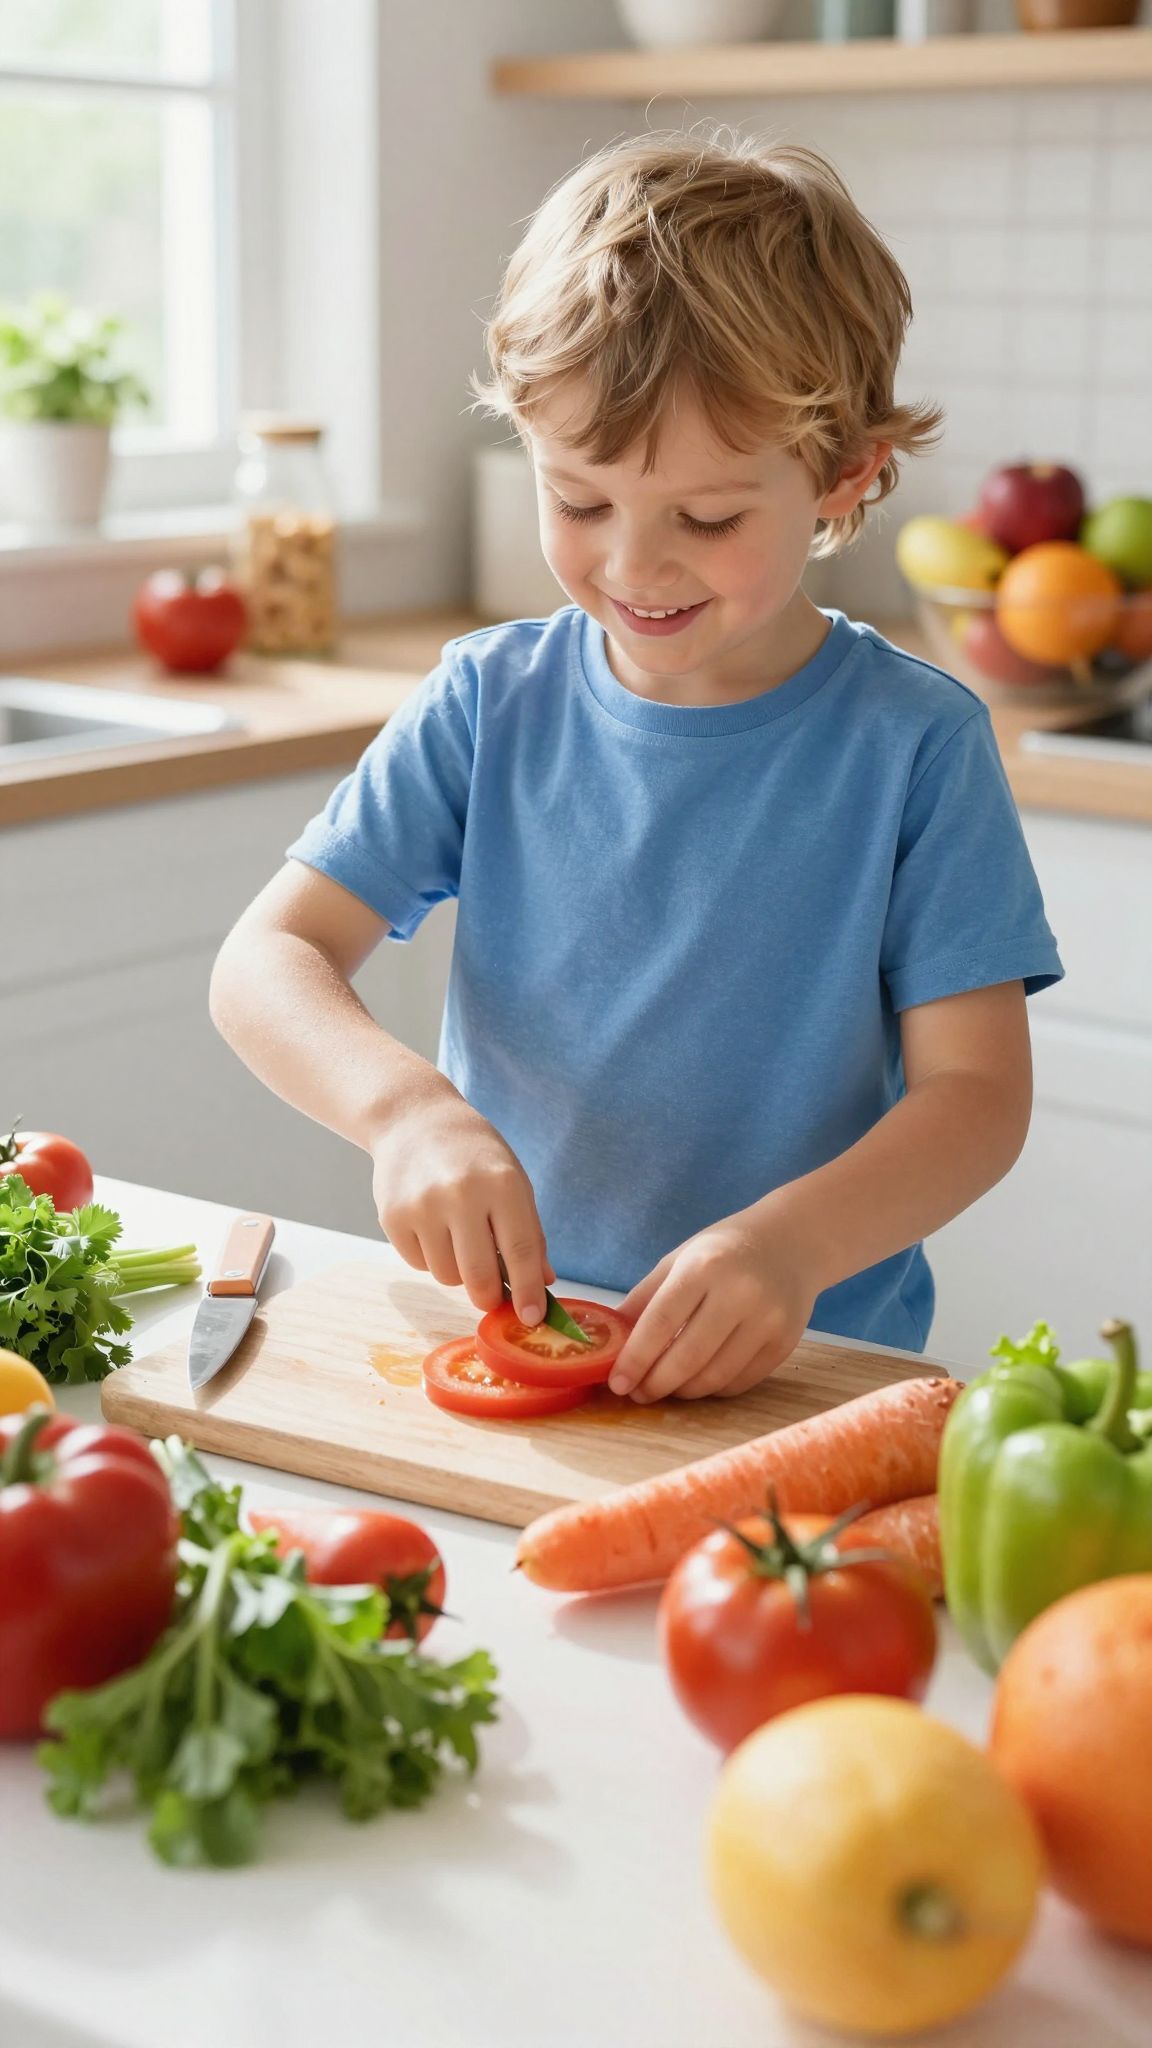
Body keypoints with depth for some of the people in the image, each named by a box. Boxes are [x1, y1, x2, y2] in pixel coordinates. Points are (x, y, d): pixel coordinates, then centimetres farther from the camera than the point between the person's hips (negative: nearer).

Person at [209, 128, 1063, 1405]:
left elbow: (976, 1090, -6)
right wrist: (403, 1104, -22)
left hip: (802, 1362, 0)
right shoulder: (490, 704, 3)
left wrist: (791, 1241, -25)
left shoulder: (914, 742, -4)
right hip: (499, 1331, 1)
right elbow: (266, 960, -1)